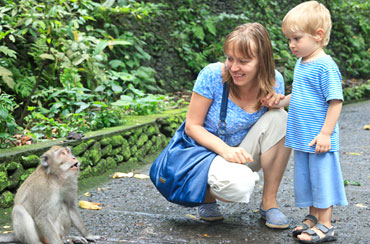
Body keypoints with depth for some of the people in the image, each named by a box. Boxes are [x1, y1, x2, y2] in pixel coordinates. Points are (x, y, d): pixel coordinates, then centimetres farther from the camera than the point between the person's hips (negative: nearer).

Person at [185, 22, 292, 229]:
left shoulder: (274, 81, -11)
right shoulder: (212, 75, -20)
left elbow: (273, 126, 4)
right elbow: (192, 126, -14)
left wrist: (277, 104, -19)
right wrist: (224, 149, -29)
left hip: (245, 155, 4)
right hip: (209, 150, -4)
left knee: (280, 118, -24)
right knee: (237, 186, -37)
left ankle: (269, 202, -11)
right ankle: (207, 193, 4)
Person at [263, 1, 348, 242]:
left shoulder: (325, 66, -17)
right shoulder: (301, 64, 10)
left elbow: (335, 101, -18)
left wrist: (325, 133, -20)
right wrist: (280, 102, 8)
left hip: (319, 139, -8)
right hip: (302, 138, 8)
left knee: (322, 179, 1)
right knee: (307, 178, 16)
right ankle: (313, 217, 30)